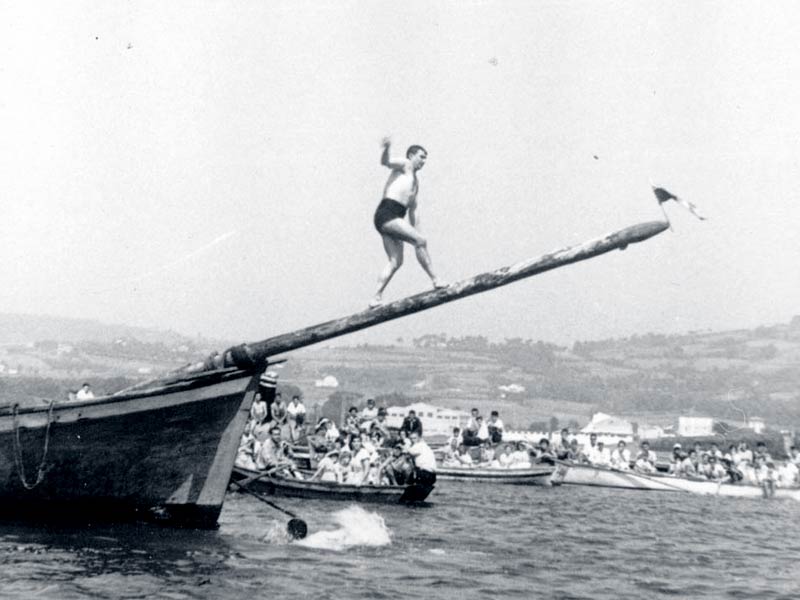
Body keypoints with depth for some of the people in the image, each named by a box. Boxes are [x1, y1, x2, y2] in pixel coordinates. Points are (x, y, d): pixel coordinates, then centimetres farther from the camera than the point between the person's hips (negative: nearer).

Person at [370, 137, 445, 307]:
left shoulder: (415, 181, 31)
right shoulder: (405, 165, 8)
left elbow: (413, 210, 33)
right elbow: (385, 162, -13)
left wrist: (417, 232, 26)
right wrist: (386, 149, -34)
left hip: (395, 219, 9)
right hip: (386, 213, -9)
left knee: (396, 262, 1)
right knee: (420, 241, -17)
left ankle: (377, 297, -2)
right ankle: (435, 280, -18)